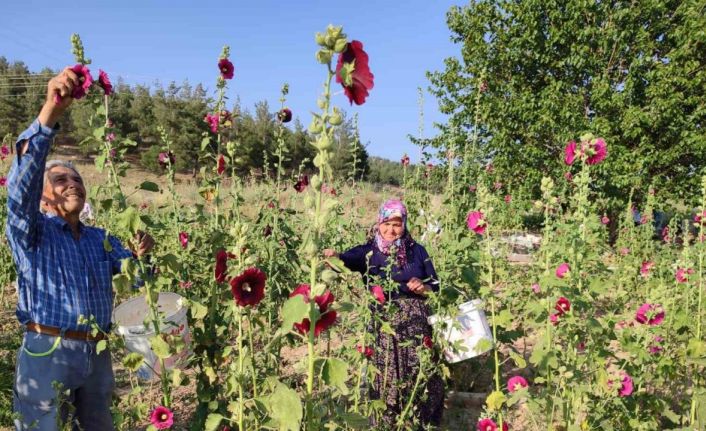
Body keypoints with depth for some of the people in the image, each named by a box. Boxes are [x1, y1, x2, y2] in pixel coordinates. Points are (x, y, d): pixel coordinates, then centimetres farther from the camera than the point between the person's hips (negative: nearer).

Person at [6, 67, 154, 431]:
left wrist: (141, 255, -13)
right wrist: (50, 111, -33)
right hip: (47, 354, -5)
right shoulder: (32, 233, -2)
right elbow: (22, 180, -20)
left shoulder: (100, 239, 13)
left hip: (96, 355, 5)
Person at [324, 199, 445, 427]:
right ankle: (389, 424, 26)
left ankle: (425, 424, 31)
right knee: (388, 382, 6)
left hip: (418, 325, 2)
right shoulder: (368, 252, -2)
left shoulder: (417, 250, 5)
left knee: (424, 379, 10)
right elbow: (348, 260, -23)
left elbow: (436, 285, 11)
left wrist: (423, 288, -11)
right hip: (385, 328, -2)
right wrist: (334, 256, -45)